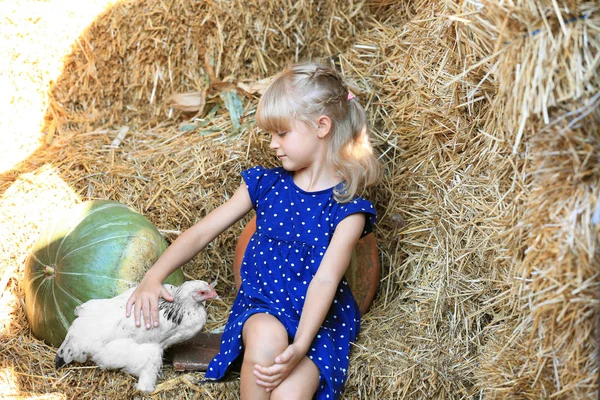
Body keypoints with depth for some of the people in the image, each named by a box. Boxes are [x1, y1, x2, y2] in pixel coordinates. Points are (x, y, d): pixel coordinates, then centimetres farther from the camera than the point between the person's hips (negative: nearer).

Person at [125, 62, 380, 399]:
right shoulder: (265, 185, 4)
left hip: (317, 322, -3)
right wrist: (153, 278, -11)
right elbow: (203, 232, 3)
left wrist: (299, 348, -33)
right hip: (261, 308, 3)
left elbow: (325, 280, -19)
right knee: (267, 335, -35)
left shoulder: (347, 208, -8)